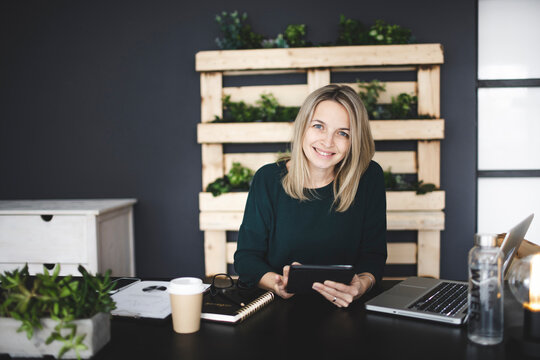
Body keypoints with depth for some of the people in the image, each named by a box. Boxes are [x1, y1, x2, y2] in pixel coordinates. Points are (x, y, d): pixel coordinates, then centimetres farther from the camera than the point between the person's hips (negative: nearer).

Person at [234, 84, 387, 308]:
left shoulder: (369, 178, -3)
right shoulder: (268, 180, -4)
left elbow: (373, 254, 1)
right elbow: (246, 256, -2)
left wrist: (362, 284, -22)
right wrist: (277, 284, -23)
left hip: (345, 312, 2)